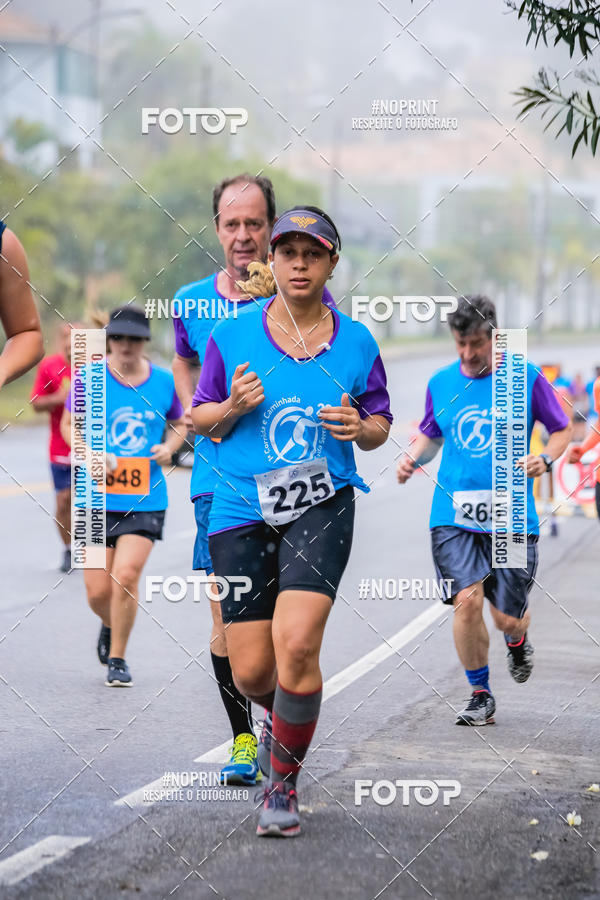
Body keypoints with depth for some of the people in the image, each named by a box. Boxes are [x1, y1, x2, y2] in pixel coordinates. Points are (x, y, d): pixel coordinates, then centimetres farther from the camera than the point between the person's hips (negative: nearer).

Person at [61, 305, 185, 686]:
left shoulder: (164, 382, 2)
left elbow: (178, 424, 17)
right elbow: (69, 425, 7)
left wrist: (169, 447, -4)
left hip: (146, 499, 0)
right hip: (97, 497, 0)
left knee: (126, 575, -16)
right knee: (98, 590, 2)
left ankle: (118, 658, 4)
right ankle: (110, 626, 40)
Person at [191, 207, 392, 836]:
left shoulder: (356, 342, 6)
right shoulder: (231, 335, 3)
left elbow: (380, 427, 14)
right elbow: (200, 418, 11)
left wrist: (359, 427, -9)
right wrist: (232, 407, -11)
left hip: (322, 506, -1)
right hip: (241, 509, 1)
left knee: (296, 643, -21)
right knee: (250, 673, -1)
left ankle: (282, 784, -2)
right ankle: (290, 713, 37)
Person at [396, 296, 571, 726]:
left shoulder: (526, 378, -1)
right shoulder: (441, 383, 7)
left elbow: (562, 429, 9)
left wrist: (544, 459, -11)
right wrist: (414, 458, 1)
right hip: (453, 516, 2)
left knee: (508, 618, 0)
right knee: (467, 601, -15)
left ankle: (518, 642, 40)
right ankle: (481, 696, 4)